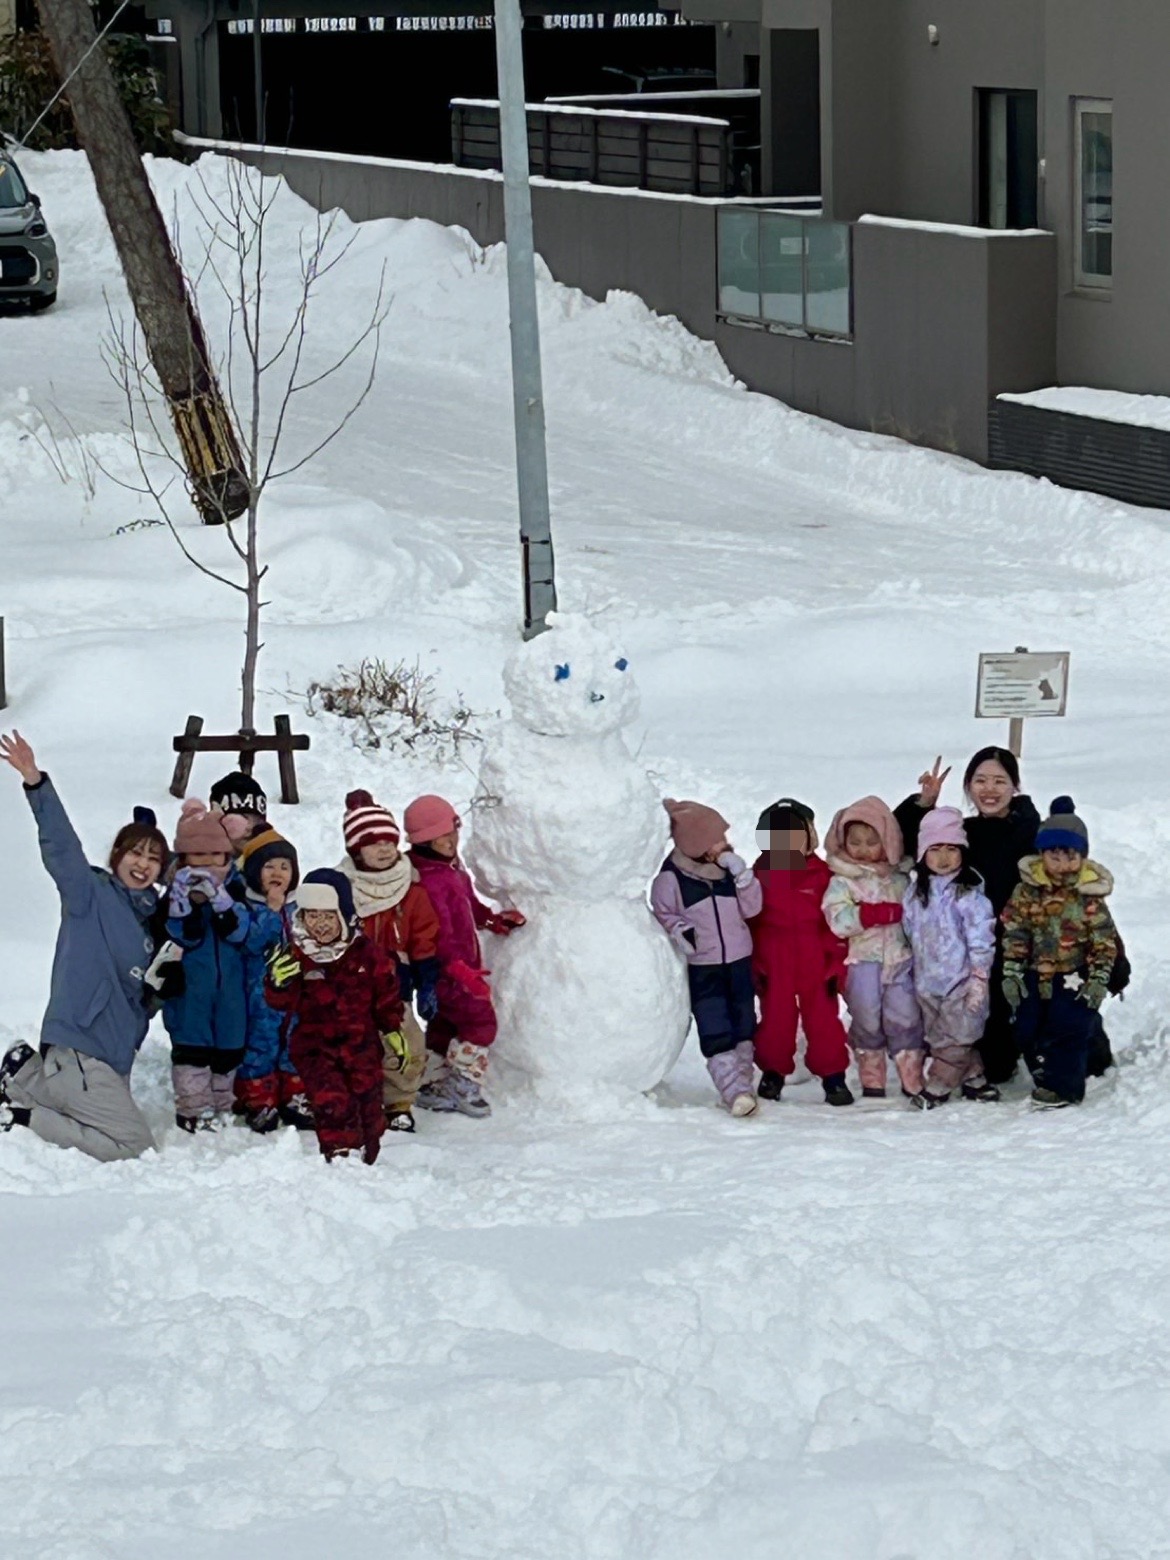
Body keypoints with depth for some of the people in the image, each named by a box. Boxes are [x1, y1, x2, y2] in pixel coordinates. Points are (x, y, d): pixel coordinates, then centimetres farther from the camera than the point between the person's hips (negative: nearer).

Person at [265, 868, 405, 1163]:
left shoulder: (366, 954, -1)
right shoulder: (296, 956, -7)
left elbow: (386, 995, 11)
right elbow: (283, 1004, -13)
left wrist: (392, 1029, 10)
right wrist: (280, 984, -34)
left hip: (361, 1044, 2)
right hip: (315, 1048, -2)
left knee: (367, 1102, 8)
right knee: (331, 1101, -18)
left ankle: (366, 1155, 27)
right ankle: (340, 1153, -9)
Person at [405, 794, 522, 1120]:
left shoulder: (453, 868, 8)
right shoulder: (428, 881, -26)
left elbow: (469, 905, 26)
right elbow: (439, 934, -30)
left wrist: (493, 919, 16)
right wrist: (462, 970, -35)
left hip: (461, 965, 10)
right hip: (444, 971, -10)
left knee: (444, 1025, 17)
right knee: (479, 1019, -9)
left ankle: (433, 1085, 27)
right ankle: (464, 1085, 0)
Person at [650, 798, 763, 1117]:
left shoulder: (730, 867, 1)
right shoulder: (670, 877, -11)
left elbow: (751, 907, 0)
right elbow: (662, 912, 1)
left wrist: (741, 873, -13)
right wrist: (679, 930, -19)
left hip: (738, 961, 4)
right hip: (700, 967, -4)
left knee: (743, 1027, 12)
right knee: (715, 1031, -12)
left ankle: (743, 1078, 26)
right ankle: (734, 1090, -18)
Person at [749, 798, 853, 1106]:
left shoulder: (821, 874, 0)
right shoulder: (760, 875, 0)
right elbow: (749, 923, 3)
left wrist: (836, 964, 0)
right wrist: (754, 965, 1)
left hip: (816, 965, 0)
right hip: (775, 968, 0)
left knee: (823, 1020, 3)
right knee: (775, 1020, 8)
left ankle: (833, 1076, 10)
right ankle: (773, 1072, 23)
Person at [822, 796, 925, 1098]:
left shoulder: (900, 878, 10)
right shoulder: (842, 881, -2)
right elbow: (838, 920, -15)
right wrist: (882, 913, -18)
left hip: (900, 958, 2)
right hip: (863, 962, -2)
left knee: (905, 1018, -2)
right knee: (867, 1021, 2)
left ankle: (913, 1081, 1)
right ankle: (872, 1081, 13)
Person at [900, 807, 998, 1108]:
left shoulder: (970, 895, -11)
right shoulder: (915, 894, 5)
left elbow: (981, 940, -12)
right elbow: (909, 934, 14)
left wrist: (979, 980, -14)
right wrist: (910, 974, 14)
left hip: (960, 981, -6)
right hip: (927, 982, 6)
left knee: (954, 1038, -2)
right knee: (937, 1035, 11)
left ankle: (938, 1086, 8)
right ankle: (972, 1077, 24)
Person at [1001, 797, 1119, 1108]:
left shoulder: (1089, 896, -8)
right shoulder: (1027, 890, -3)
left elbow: (1105, 941, -4)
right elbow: (1014, 934, -1)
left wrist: (1099, 978, -9)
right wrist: (1011, 973, -5)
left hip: (1074, 977, -3)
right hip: (1036, 974, 3)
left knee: (1068, 1030, -7)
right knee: (1028, 1030, 7)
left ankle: (1064, 1085, 4)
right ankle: (1044, 1076, 23)